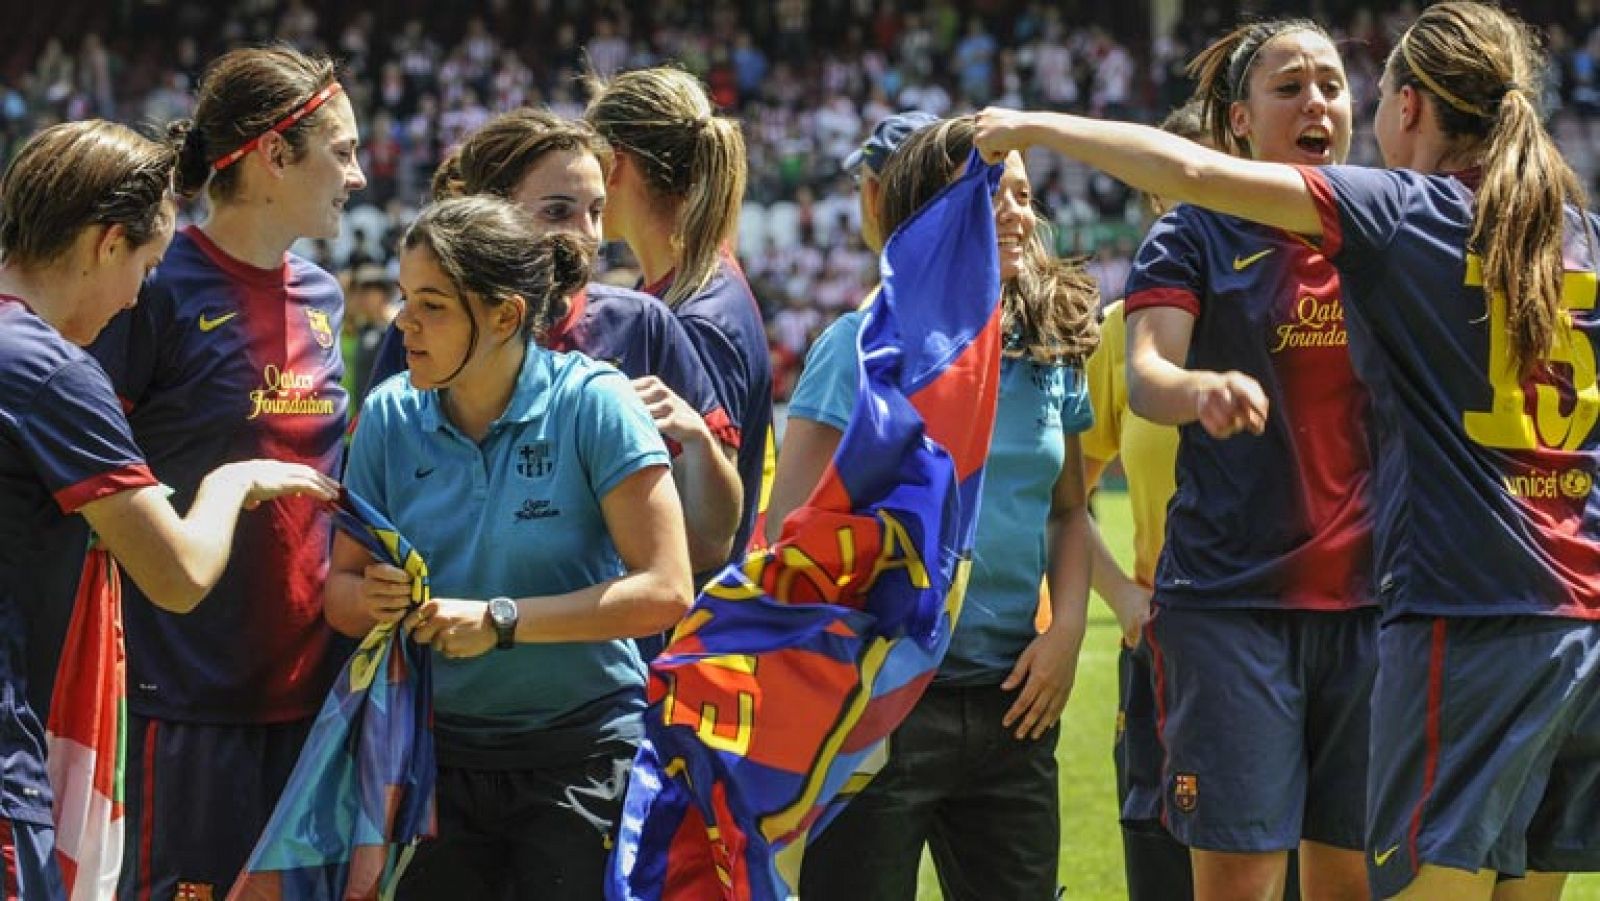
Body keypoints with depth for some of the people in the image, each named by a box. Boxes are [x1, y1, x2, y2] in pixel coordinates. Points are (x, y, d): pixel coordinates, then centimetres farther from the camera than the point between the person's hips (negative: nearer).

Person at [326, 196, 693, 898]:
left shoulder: (592, 404, -11)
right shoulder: (391, 415, 0)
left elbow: (664, 591, -16)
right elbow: (339, 590, 6)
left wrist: (501, 621, -21)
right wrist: (373, 598, -18)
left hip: (584, 757, -4)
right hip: (442, 755, 4)